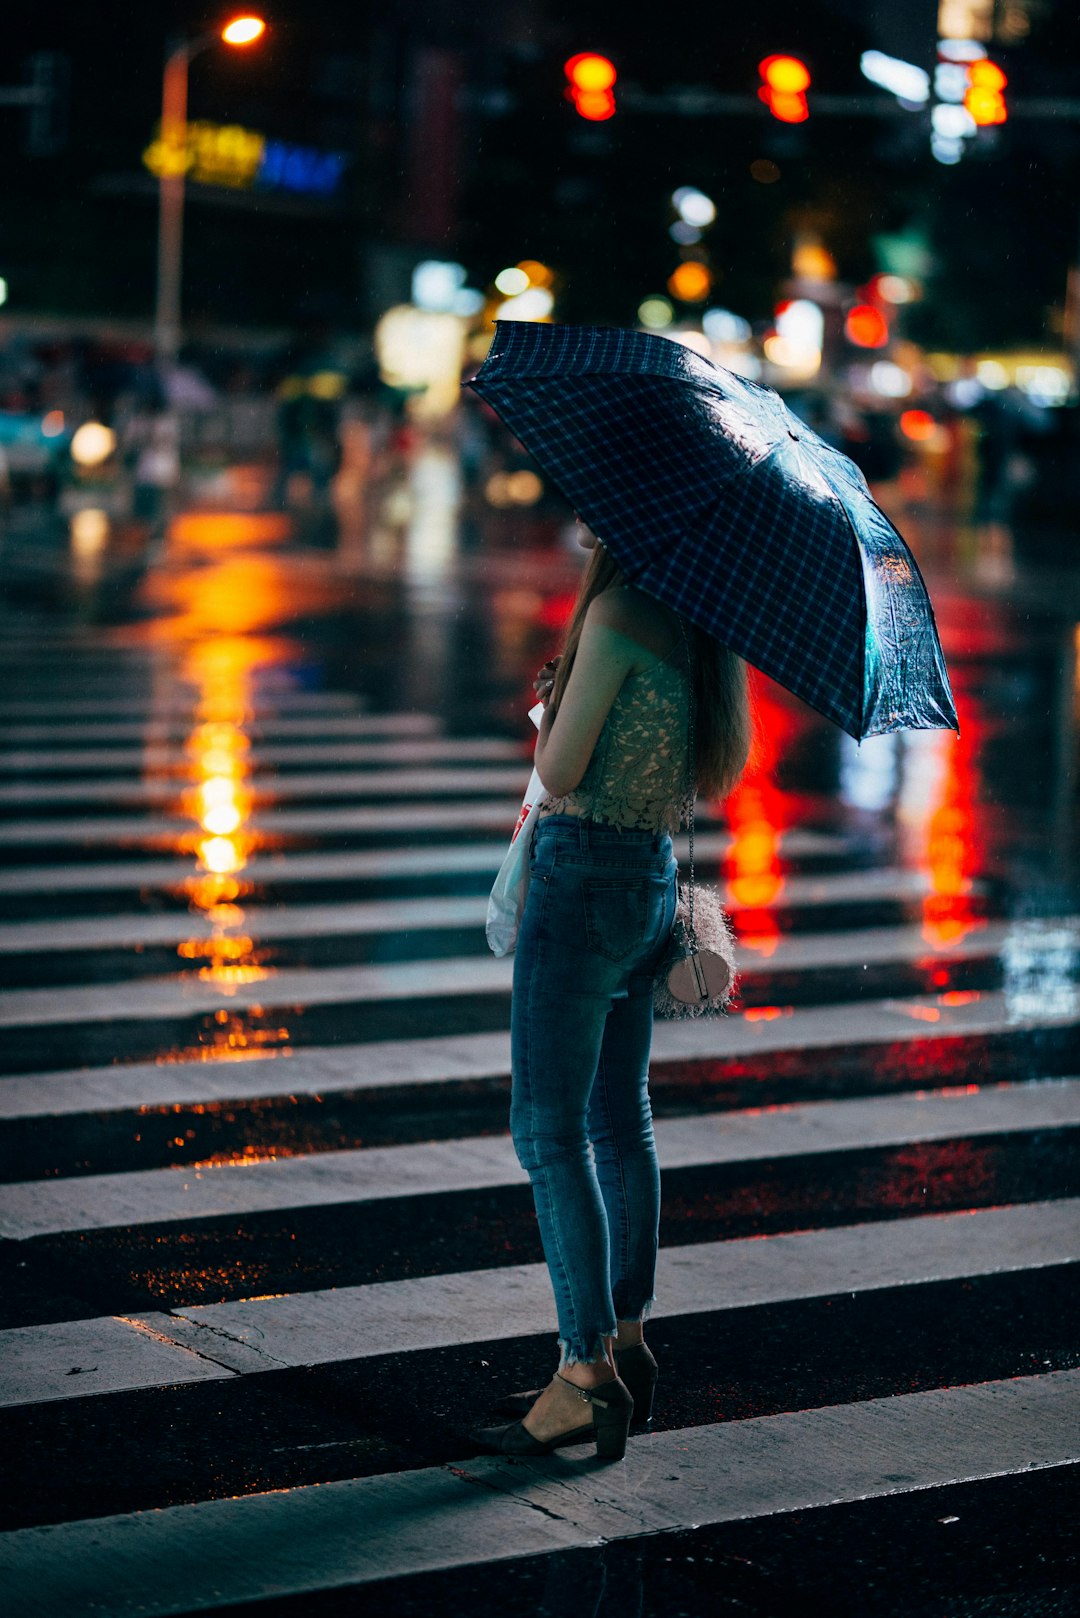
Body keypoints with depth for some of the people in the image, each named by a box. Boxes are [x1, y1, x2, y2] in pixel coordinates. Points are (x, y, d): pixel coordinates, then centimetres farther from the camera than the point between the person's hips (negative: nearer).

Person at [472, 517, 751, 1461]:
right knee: (620, 1119, 16)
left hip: (585, 877, -9)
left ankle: (587, 1373, -6)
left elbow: (559, 774, -14)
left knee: (549, 1132, -6)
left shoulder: (616, 612, -15)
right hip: (656, 879, 9)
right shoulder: (690, 620, 10)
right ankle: (626, 1345, 24)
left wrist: (553, 707, 6)